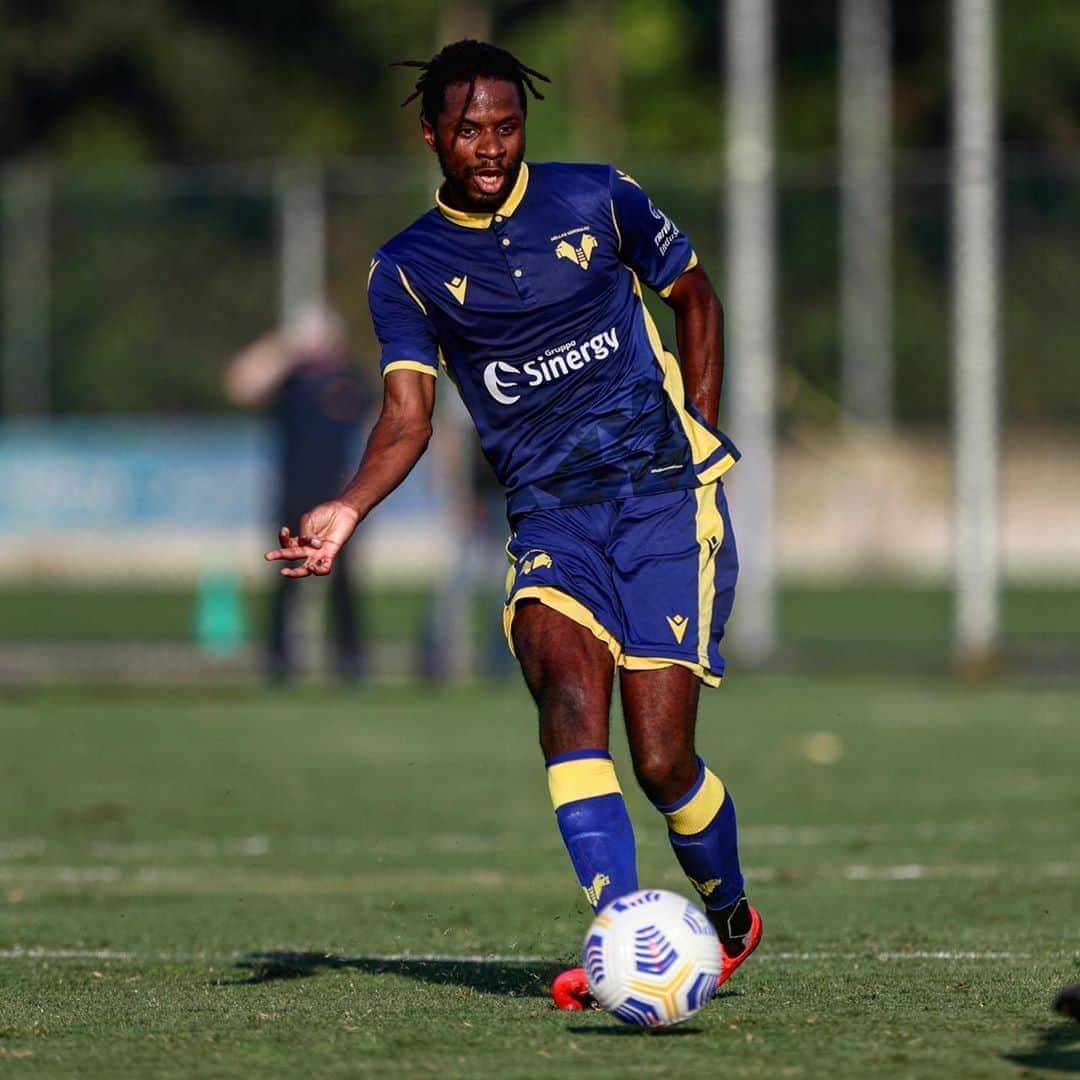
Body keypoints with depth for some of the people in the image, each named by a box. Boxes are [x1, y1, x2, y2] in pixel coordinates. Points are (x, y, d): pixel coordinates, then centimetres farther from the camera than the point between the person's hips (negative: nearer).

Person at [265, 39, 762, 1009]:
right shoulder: (408, 269, 5)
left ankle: (731, 919, 20)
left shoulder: (598, 200, 4)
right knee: (564, 680, -29)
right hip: (549, 517, 1)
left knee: (661, 756, -10)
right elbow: (408, 416, -3)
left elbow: (695, 298, 17)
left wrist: (701, 443, 10)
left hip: (664, 493, -1)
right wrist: (349, 509, -21)